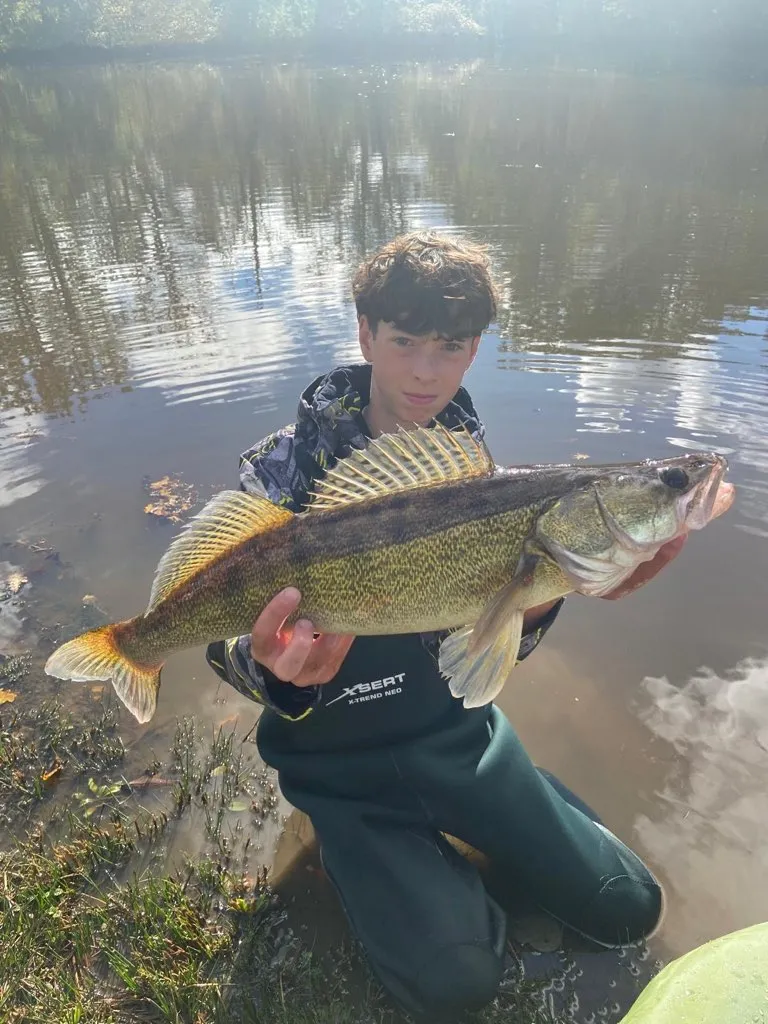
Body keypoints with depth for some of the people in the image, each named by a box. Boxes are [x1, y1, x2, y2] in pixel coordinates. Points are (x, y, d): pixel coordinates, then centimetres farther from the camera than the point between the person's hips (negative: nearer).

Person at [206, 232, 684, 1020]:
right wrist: (277, 671, -42)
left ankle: (442, 836, 26)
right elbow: (229, 648, -18)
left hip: (454, 731, 4)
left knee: (628, 910, 7)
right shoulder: (285, 469, -19)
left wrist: (539, 597, -31)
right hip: (342, 757, -3)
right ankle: (374, 854, 17)